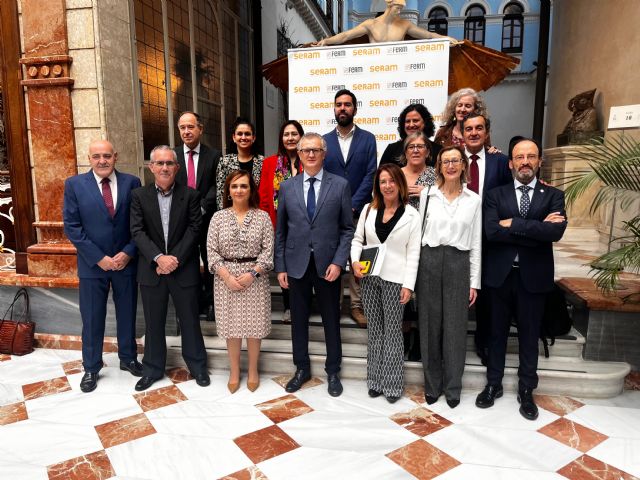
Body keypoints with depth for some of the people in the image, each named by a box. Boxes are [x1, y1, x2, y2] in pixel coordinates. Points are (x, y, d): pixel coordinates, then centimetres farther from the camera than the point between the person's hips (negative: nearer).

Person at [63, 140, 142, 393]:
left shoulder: (132, 182, -1)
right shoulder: (74, 184, -3)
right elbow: (71, 227, -6)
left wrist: (128, 253, -11)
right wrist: (99, 258, -12)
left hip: (126, 261, 1)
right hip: (92, 264, -1)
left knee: (127, 314, 14)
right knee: (92, 319, 9)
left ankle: (128, 358, 33)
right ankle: (91, 368, 27)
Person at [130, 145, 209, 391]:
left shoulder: (190, 195, -1)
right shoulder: (139, 195, 2)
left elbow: (194, 229, -7)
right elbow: (137, 231, -5)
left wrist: (175, 259, -15)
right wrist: (158, 258, -18)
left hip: (184, 269, -1)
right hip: (151, 269, 1)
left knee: (190, 320, 10)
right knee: (153, 322, 13)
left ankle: (197, 365, 28)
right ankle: (153, 368, 30)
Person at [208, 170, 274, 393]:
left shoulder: (262, 217, 0)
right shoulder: (218, 217, 2)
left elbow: (268, 250, -3)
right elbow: (212, 251, -1)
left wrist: (252, 273, -14)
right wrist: (227, 276, -12)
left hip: (255, 278, -1)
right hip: (226, 279, 1)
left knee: (254, 326, 7)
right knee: (231, 327, 8)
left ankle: (253, 371, 26)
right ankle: (234, 372, 25)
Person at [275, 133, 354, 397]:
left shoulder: (340, 185, -2)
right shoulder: (287, 187, 4)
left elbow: (347, 228, -1)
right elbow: (280, 230, 6)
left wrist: (338, 262, -11)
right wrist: (280, 266, 2)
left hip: (328, 264, -1)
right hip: (296, 264, 2)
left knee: (331, 320, 11)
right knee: (299, 319, 12)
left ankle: (333, 371, 28)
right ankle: (302, 368, 31)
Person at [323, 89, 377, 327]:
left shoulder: (367, 139, 5)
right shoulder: (324, 140, 9)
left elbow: (370, 175, -2)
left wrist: (352, 206, -9)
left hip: (358, 210, -1)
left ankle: (358, 305, 11)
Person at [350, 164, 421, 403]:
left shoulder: (411, 214, -3)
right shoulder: (368, 209, 7)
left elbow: (413, 253, -5)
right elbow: (357, 239, 11)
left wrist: (408, 285, -11)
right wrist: (355, 261, -8)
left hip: (395, 279, -3)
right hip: (369, 277, 3)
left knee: (392, 331, 4)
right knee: (374, 330, 11)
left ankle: (393, 384, 15)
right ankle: (375, 380, 23)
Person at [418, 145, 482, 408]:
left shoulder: (474, 200, 5)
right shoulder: (427, 195, 4)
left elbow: (476, 243, 5)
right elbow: (419, 232, 4)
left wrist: (474, 282, 3)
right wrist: (414, 271, -1)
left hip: (459, 264, 0)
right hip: (429, 261, 0)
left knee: (455, 327, 5)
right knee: (430, 325, 8)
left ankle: (453, 387, 23)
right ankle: (432, 384, 24)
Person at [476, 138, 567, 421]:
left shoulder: (553, 196, 3)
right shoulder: (496, 195, 3)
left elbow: (556, 231, -16)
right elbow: (491, 231, -15)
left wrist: (513, 224, -16)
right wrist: (538, 230, -16)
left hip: (534, 276, 0)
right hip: (500, 275, 0)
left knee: (529, 335, 12)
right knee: (498, 332, 13)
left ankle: (526, 391, 29)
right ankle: (494, 384, 30)